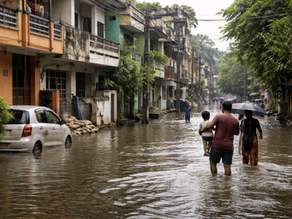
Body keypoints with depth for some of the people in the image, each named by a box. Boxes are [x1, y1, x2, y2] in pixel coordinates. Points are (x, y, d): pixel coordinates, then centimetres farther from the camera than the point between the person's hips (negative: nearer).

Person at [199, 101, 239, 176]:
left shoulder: (218, 117, -8)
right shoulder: (236, 120, 3)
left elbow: (209, 126, -17)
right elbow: (236, 133, 12)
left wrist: (201, 131, -1)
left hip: (218, 145, -3)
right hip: (229, 146, 3)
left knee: (213, 163, 12)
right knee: (227, 165, 5)